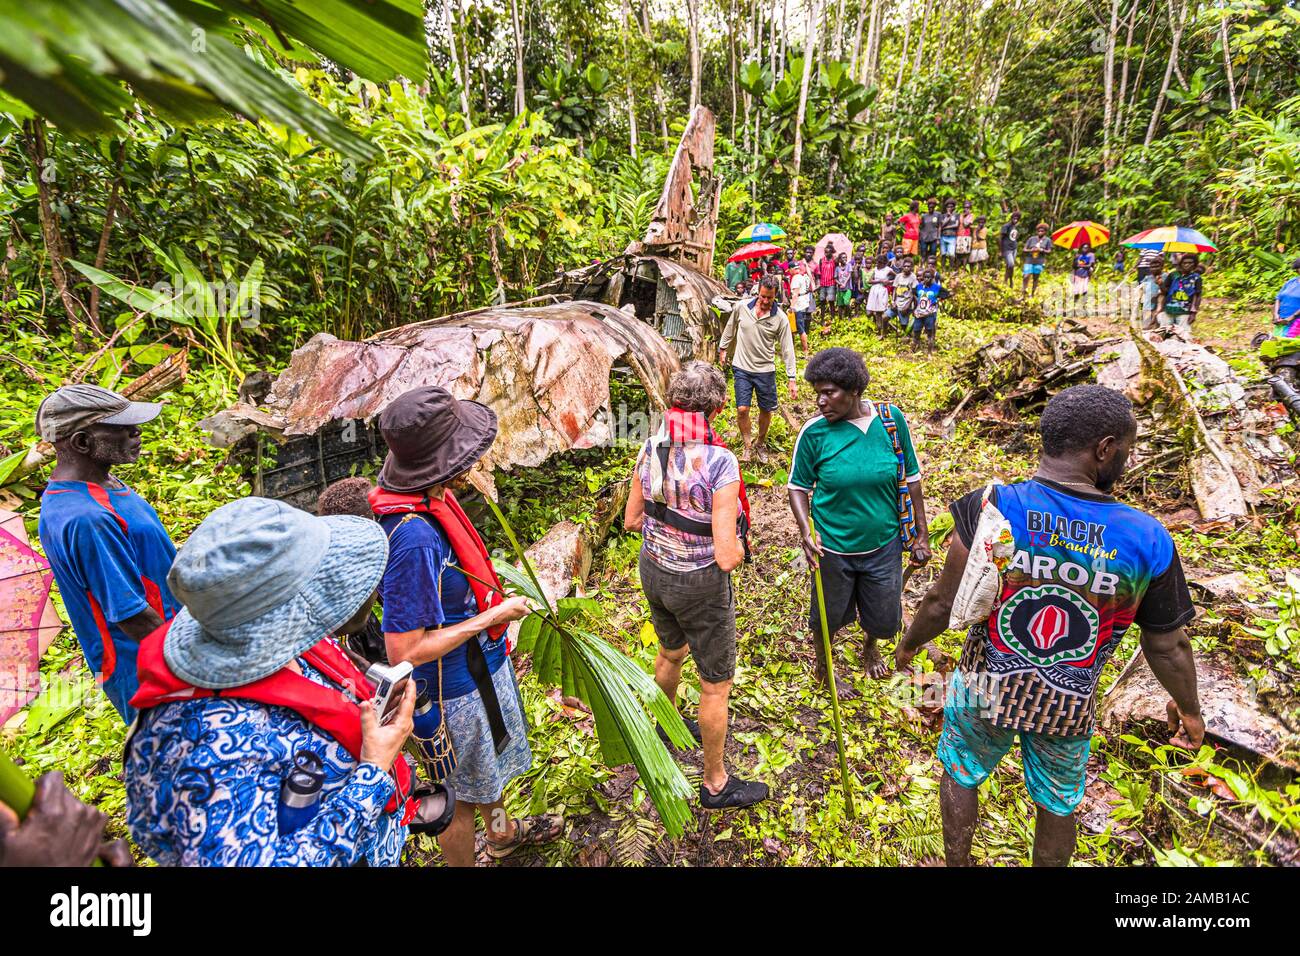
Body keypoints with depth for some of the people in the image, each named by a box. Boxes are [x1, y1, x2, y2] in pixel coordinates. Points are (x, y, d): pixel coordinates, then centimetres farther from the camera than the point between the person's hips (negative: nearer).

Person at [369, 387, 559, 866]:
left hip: (480, 664, 10)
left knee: (492, 759, 33)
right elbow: (405, 651, -33)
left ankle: (501, 831, 60)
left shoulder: (428, 498, -8)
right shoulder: (414, 538, -38)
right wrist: (492, 616, -27)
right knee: (462, 795, 18)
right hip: (457, 686, -10)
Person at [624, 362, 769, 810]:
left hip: (653, 570, 7)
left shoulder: (651, 449, -9)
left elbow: (632, 519, 2)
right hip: (699, 584, -6)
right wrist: (736, 549, -4)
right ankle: (715, 784, 34)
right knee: (716, 684, 15)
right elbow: (727, 557, -26)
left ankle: (666, 724, 58)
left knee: (671, 651, 33)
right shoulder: (720, 462, -28)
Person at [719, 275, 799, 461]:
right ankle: (748, 445, 16)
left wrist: (791, 378, -9)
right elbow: (730, 328, 12)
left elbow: (787, 349, -7)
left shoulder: (780, 318, -10)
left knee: (766, 410, 10)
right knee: (742, 409, -5)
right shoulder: (742, 306, -7)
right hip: (742, 367, 0)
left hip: (765, 370, 0)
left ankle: (761, 443, 34)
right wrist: (722, 349, 19)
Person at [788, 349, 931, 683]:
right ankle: (823, 661, 50)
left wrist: (921, 535, 2)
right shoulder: (814, 432, -16)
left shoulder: (891, 418, -11)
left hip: (883, 544, 2)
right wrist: (806, 530, -21)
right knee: (827, 616, 17)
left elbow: (911, 478, -1)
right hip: (833, 548, -2)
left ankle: (870, 646, 57)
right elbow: (798, 486, -5)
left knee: (885, 622, 20)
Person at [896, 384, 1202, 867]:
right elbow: (1167, 645, -4)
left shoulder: (991, 507, -24)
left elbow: (943, 604, -17)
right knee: (1058, 806, 27)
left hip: (984, 688, 0)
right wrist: (1188, 708, 16)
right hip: (1068, 709, 1)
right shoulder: (1147, 540, -18)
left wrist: (909, 644, 3)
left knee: (961, 775, 26)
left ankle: (957, 861, 47)